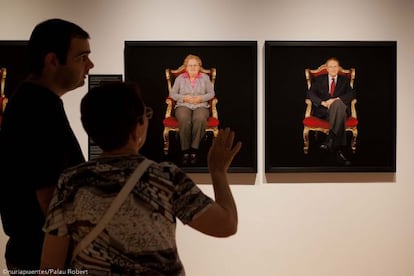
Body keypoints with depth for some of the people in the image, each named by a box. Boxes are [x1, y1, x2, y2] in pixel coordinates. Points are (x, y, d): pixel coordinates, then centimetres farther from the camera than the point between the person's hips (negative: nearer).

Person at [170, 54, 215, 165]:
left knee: (200, 118, -38)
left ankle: (194, 148, -28)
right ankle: (185, 149, -28)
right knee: (184, 119, -37)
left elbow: (211, 93, 11)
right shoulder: (180, 78, 12)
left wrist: (201, 98, -8)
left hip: (201, 105, 0)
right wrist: (185, 98, -8)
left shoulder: (205, 77, 13)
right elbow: (173, 94, 9)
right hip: (183, 105, 0)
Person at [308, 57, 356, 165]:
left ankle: (330, 140, -48)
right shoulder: (319, 79, 22)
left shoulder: (344, 80, 23)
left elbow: (351, 94, 5)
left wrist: (336, 99, -13)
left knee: (337, 104, -40)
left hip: (339, 107, 1)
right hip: (322, 110, -1)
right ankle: (338, 150, -48)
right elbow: (311, 93, 6)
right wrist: (322, 102, -14)